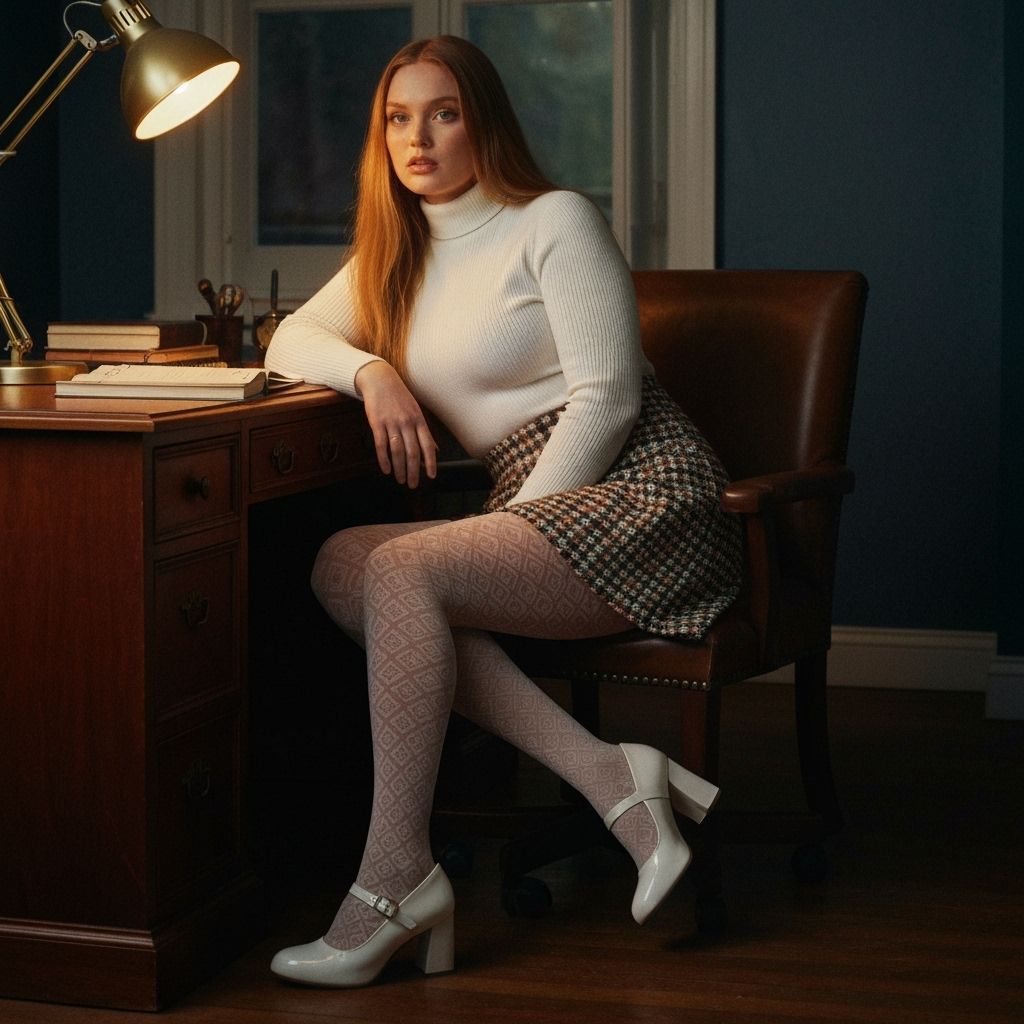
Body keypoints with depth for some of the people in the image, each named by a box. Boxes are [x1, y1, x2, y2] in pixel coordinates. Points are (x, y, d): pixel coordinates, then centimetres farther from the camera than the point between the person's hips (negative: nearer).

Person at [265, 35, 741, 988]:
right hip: (529, 509, 7)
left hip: (641, 491, -7)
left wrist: (514, 522, -14)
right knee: (338, 564, -18)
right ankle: (608, 776, -22)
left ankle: (397, 875, -22)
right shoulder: (395, 255, 19)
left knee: (404, 570, -27)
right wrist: (369, 370, -5)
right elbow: (287, 343, 17)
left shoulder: (555, 222, -3)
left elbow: (607, 399, -10)